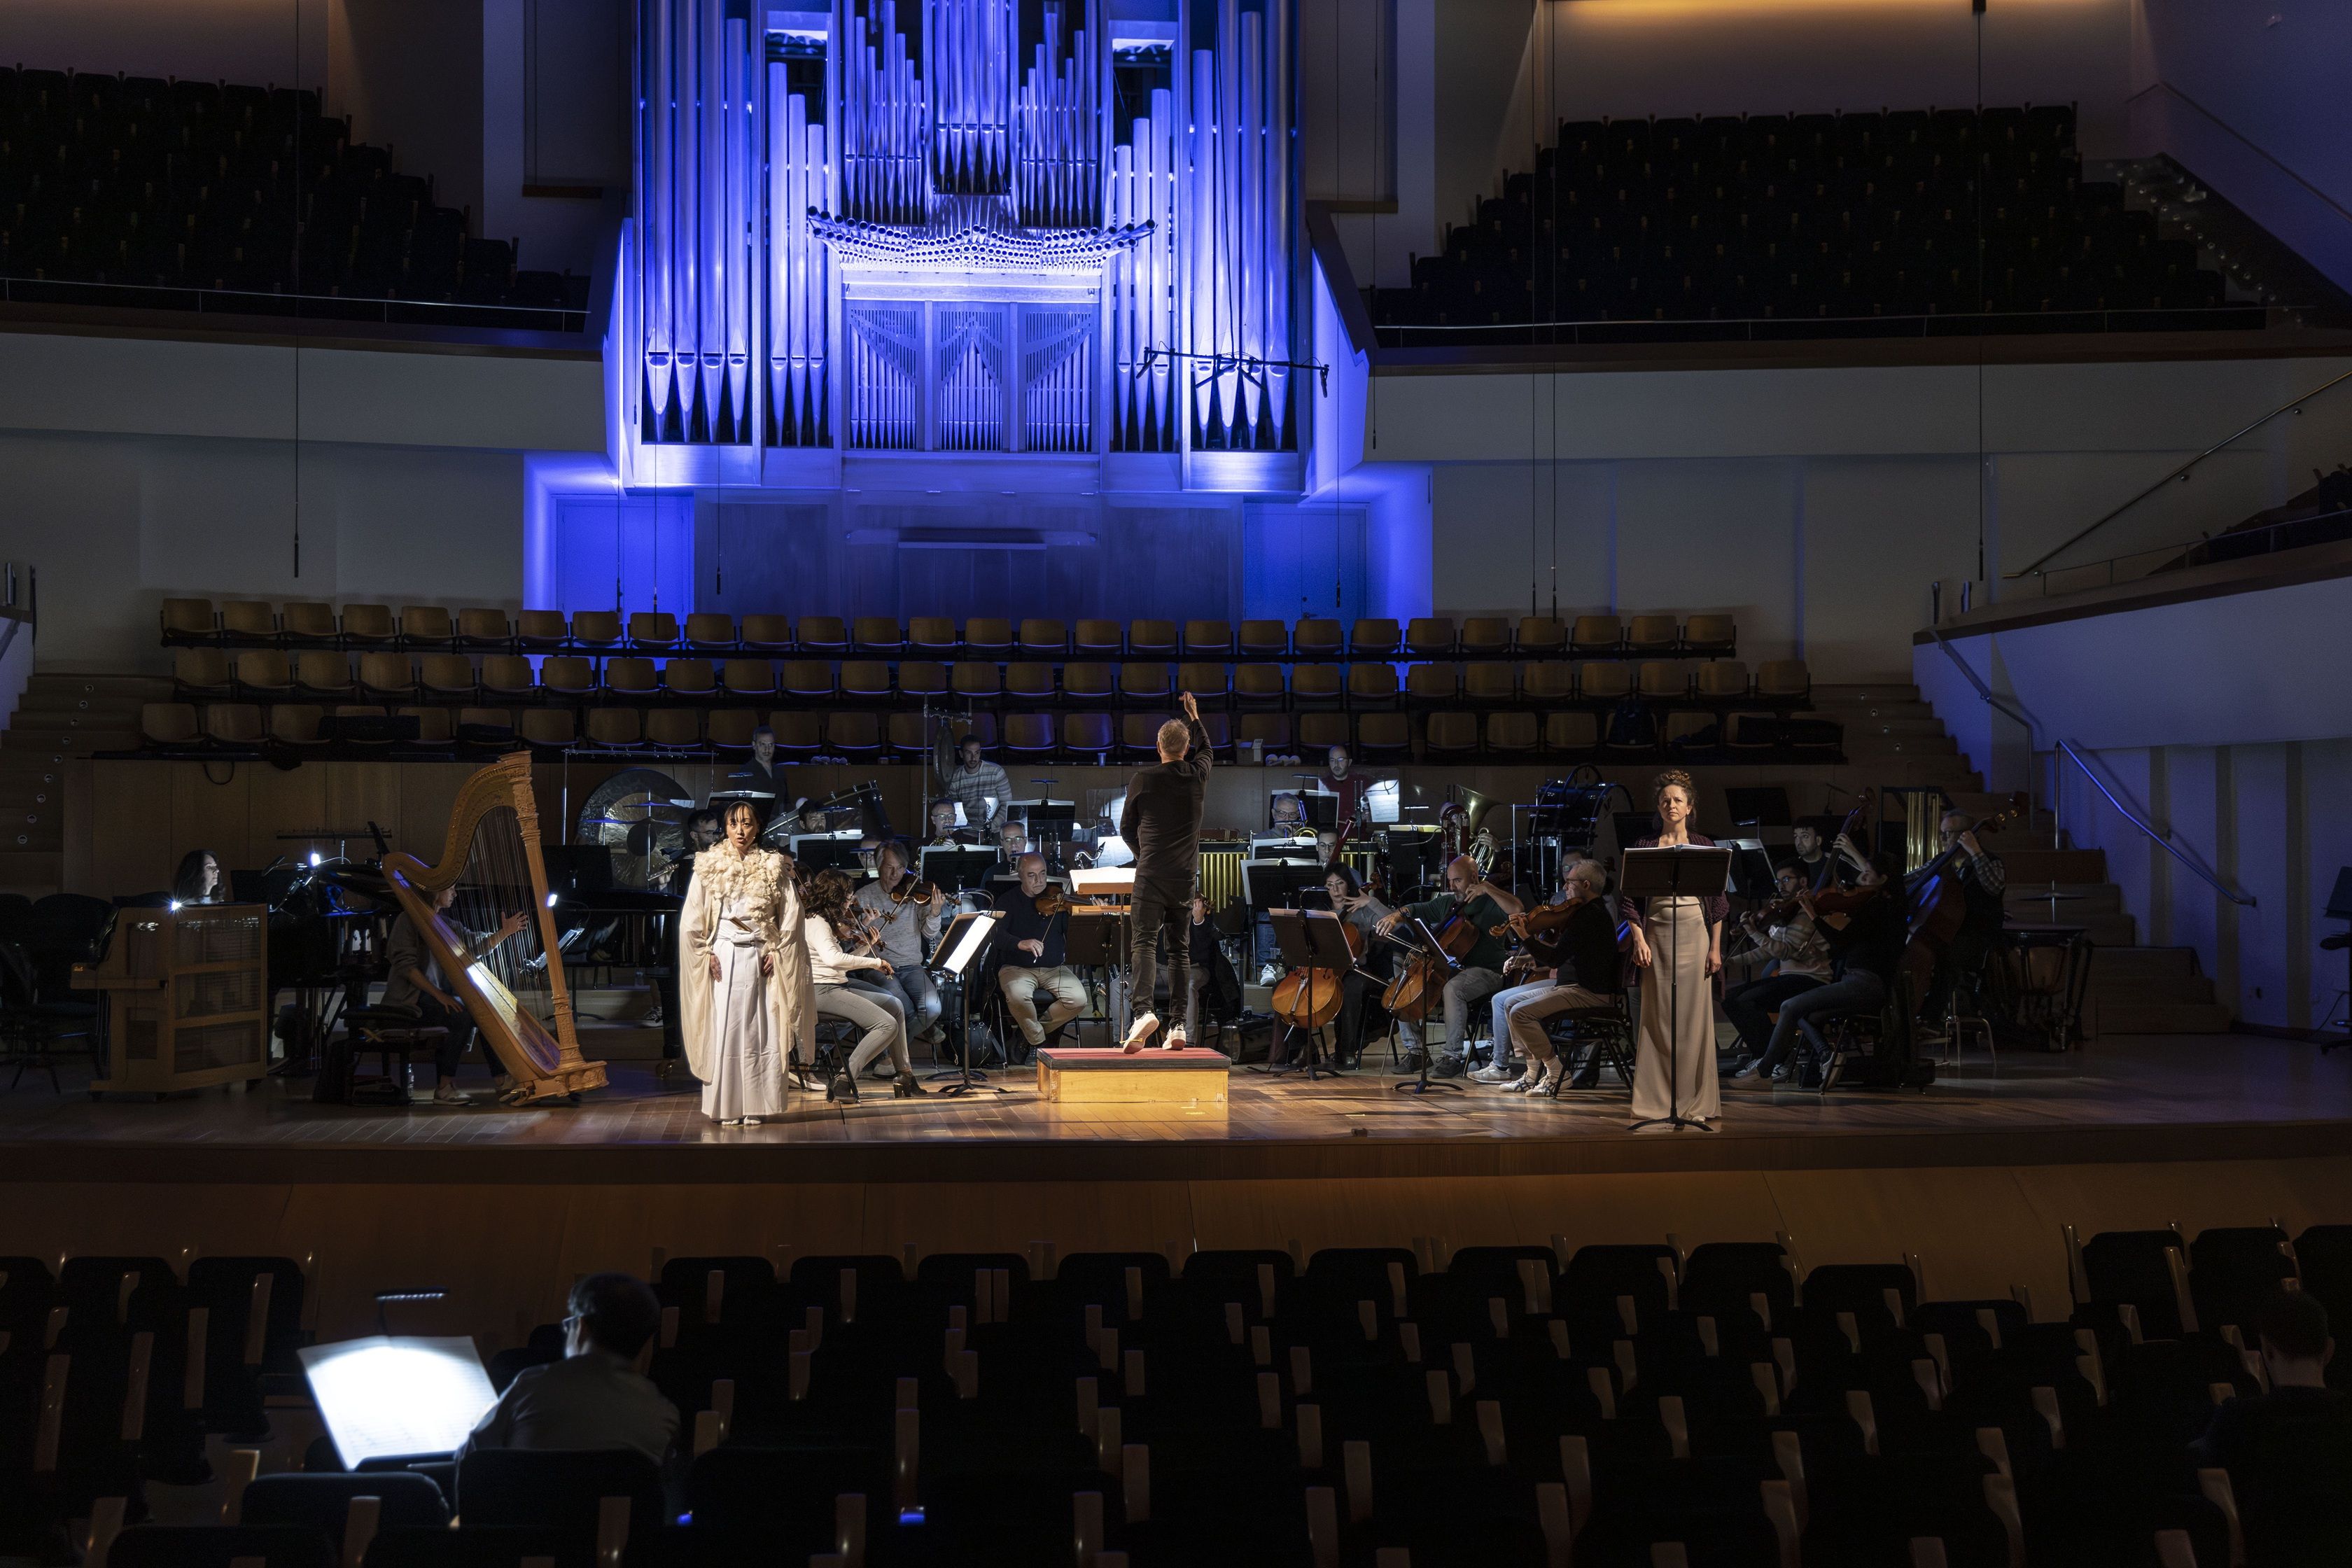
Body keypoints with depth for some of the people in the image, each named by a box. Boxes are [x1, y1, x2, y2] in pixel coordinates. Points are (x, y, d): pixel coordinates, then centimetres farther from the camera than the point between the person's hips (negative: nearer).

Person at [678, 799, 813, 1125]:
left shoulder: (774, 868, 5)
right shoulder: (708, 867, 4)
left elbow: (791, 916, 4)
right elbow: (691, 921, 3)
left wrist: (775, 952, -4)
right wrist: (707, 954, -4)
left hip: (761, 959, 1)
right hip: (723, 957, 0)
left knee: (760, 1032, -1)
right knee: (724, 1029, -2)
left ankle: (754, 1106, 5)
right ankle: (726, 1108, 4)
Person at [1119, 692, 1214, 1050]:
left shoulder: (1143, 778, -1)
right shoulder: (1198, 776, 5)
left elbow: (1126, 828, 9)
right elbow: (1206, 750, 31)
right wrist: (1194, 717, 43)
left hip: (1151, 873, -3)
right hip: (1186, 875, 3)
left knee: (1144, 943, -8)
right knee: (1181, 949, 8)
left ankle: (1143, 1010, -30)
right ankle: (1178, 1026, 4)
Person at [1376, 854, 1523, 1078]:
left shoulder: (1490, 903, -6)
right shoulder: (1448, 903, 15)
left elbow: (1519, 910, -26)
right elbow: (1417, 910, 23)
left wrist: (1488, 889, -24)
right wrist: (1396, 916, 2)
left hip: (1485, 973, -8)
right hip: (1447, 968, 8)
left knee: (1453, 988, -38)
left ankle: (1453, 1057, -31)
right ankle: (1416, 1050, 1)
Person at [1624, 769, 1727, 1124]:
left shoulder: (1704, 846, 5)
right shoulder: (1645, 847, 5)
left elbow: (1717, 900, 5)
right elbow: (1633, 899, 3)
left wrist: (1716, 947, -1)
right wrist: (1639, 940, -8)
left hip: (1695, 933, 0)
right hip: (1657, 933, 0)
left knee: (1695, 1014, 0)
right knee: (1657, 1015, -1)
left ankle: (1695, 1101, 6)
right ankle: (1655, 1100, 4)